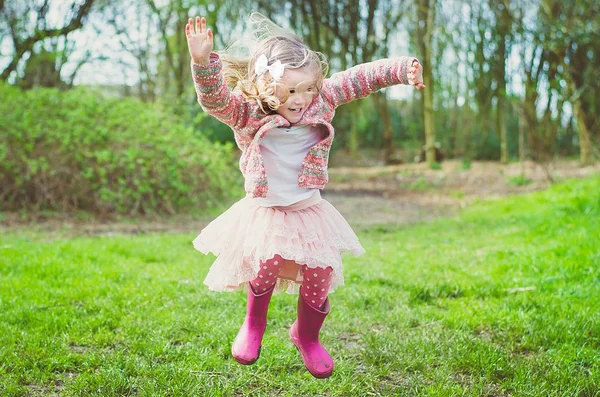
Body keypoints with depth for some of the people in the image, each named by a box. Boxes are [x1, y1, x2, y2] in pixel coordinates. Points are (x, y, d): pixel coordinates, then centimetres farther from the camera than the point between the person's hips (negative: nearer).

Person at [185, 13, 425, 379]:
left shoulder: (321, 100, -7)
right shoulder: (248, 113, -15)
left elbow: (361, 78, -4)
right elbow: (215, 98, -31)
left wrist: (403, 68, -15)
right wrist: (203, 60, -48)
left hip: (310, 213, 3)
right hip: (266, 214, -3)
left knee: (318, 281, 4)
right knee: (266, 267, -21)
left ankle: (307, 336, 37)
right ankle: (253, 325, 15)